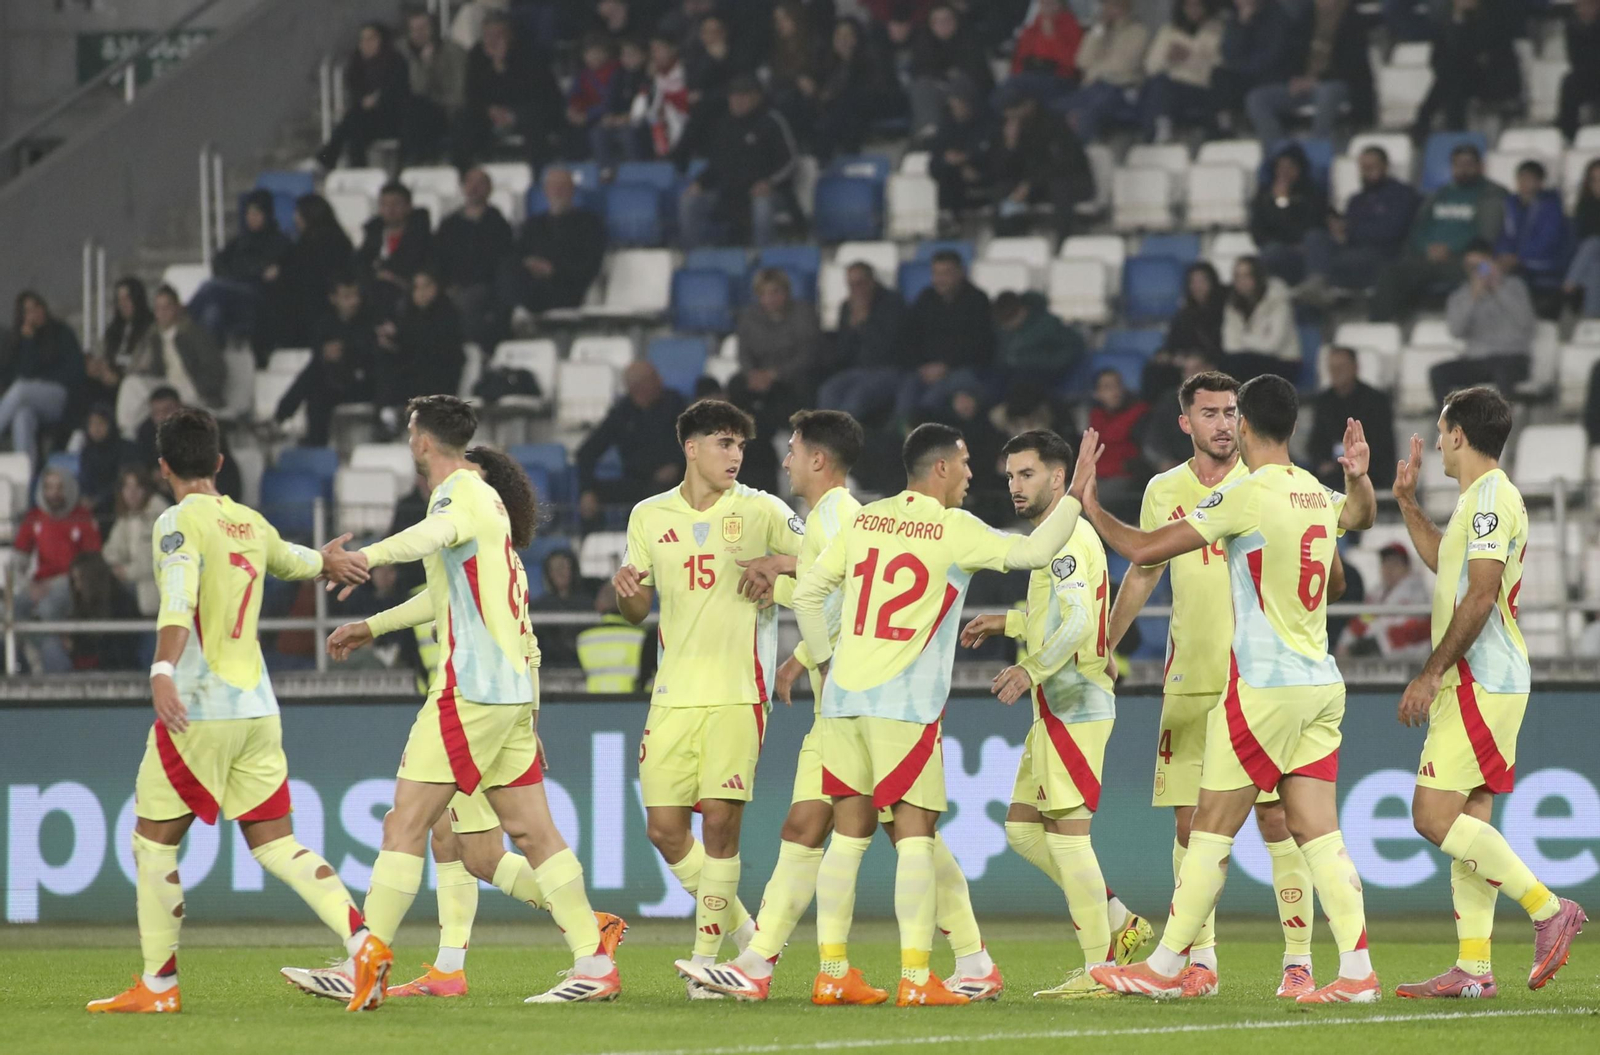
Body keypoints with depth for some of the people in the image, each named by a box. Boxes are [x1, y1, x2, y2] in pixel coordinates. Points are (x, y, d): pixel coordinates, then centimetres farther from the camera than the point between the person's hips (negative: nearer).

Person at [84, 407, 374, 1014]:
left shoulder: (180, 522, -8)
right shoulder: (251, 524, 13)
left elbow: (179, 601, -25)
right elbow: (292, 560, 35)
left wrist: (163, 672, -38)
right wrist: (328, 563, 58)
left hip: (199, 711, -6)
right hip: (258, 709, 6)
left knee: (153, 842, 6)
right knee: (274, 844, 6)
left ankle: (158, 986, 7)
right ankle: (361, 941, -11)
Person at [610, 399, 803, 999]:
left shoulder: (760, 511, 1)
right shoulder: (650, 517, 10)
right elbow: (638, 611, 17)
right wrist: (625, 590, -6)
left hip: (737, 692, -4)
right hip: (674, 694, 4)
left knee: (720, 821, -10)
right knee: (664, 828, 0)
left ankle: (707, 958, -2)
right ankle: (742, 929, 18)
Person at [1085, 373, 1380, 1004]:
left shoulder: (1246, 494, -13)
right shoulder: (1319, 497, 9)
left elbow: (1144, 551, -12)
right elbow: (1362, 513, 35)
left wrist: (1087, 503, -1)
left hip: (1264, 685, -7)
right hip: (1321, 684, 7)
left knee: (1211, 829, 1)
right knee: (1317, 833, 4)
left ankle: (1165, 968, 7)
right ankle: (1357, 971, -5)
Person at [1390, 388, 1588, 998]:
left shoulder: (1491, 497, -13)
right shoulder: (1481, 499, 19)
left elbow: (1480, 595, -21)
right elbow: (1443, 562, 39)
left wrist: (1431, 674, -20)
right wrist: (1407, 502, 35)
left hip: (1481, 683, -10)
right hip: (1481, 683, 10)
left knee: (1434, 816, -14)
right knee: (1466, 821, 7)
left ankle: (1547, 908, -14)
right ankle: (1473, 968, 6)